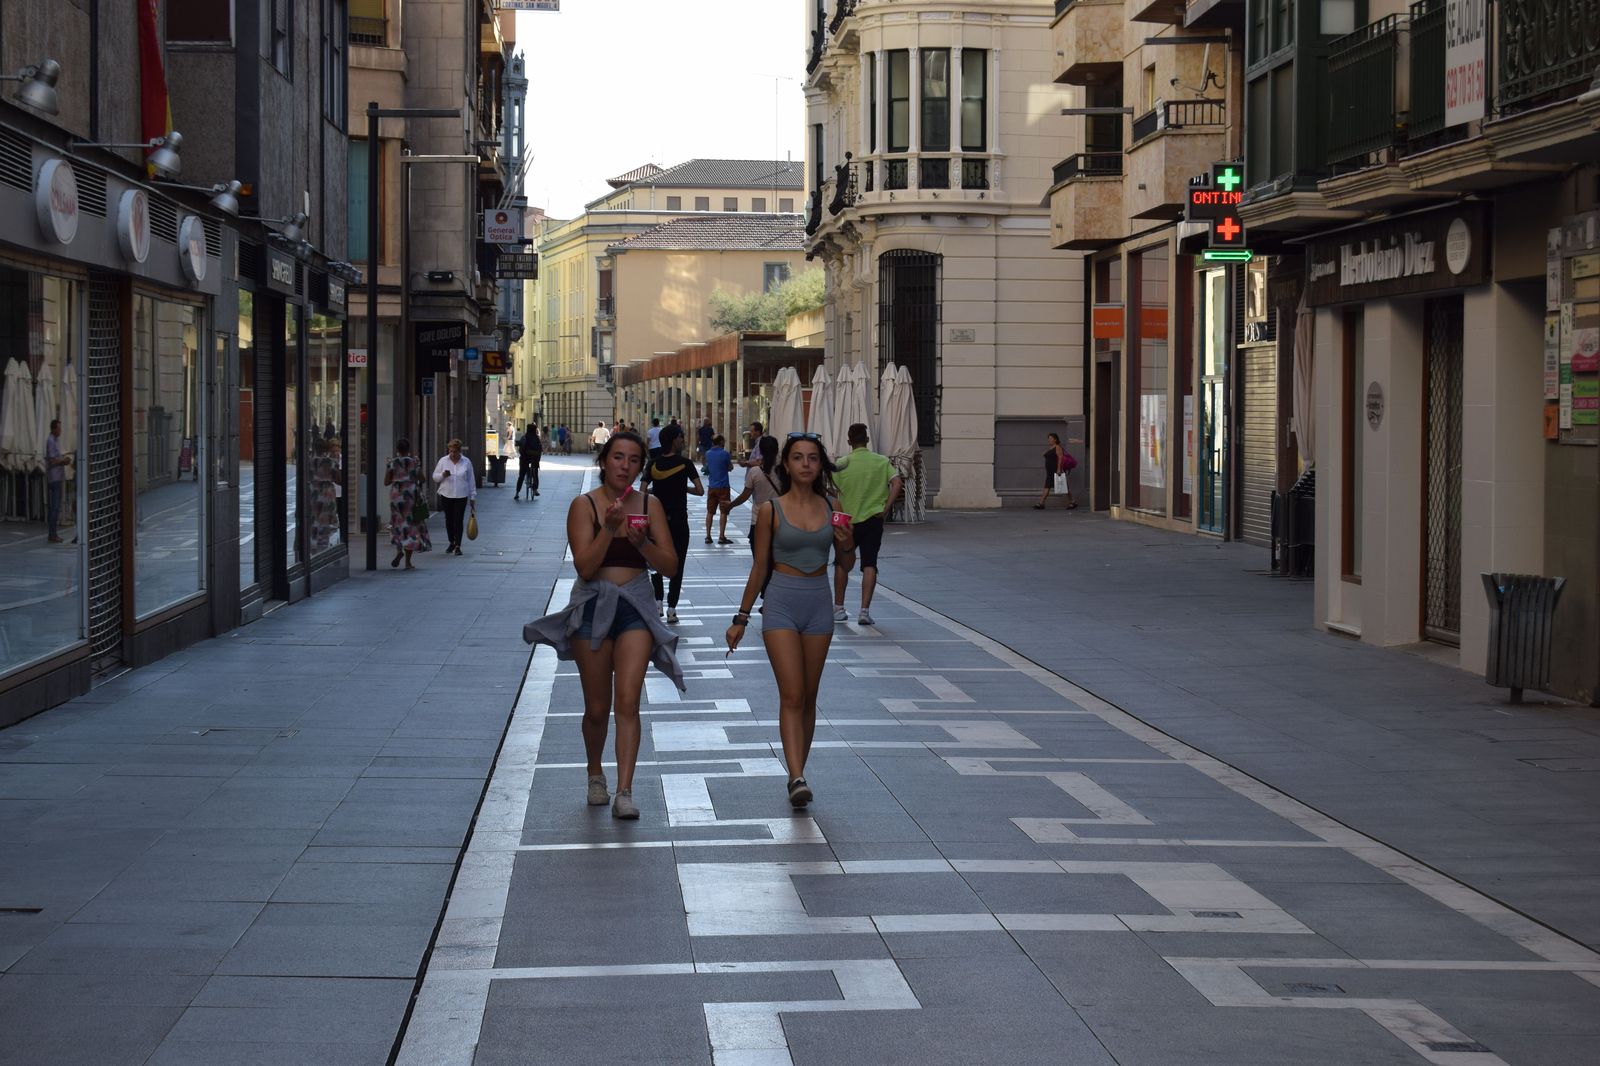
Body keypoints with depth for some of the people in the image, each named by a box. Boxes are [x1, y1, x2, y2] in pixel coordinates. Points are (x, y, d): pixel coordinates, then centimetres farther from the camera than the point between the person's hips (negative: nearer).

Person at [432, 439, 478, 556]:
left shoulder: (466, 462, 1)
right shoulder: (443, 461, 2)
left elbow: (471, 480, 6)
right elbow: (435, 477, 4)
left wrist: (473, 496, 6)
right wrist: (443, 475, -18)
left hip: (461, 496, -2)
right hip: (446, 495, 2)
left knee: (459, 520, -7)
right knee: (449, 520, 10)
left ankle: (458, 546, -4)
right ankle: (452, 543, 26)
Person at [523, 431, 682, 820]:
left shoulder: (649, 505, 2)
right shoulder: (584, 505, -5)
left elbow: (670, 564, -1)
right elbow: (584, 566, -13)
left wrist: (642, 542, -19)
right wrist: (609, 530, -26)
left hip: (635, 607, 1)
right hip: (592, 608, -1)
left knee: (627, 701, -13)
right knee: (597, 708, 9)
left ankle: (624, 792, -16)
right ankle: (595, 773, 36)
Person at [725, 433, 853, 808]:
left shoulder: (831, 507, 4)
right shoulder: (771, 510, -4)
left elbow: (844, 558, 15)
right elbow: (760, 567, 3)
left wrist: (847, 544, -8)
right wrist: (741, 617, 5)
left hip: (818, 603, 3)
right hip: (781, 602, -3)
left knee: (808, 698, 9)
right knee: (791, 696, -13)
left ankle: (798, 773, 20)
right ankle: (797, 779, -21)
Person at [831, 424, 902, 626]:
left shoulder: (842, 464, -5)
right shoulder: (882, 462, -2)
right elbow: (896, 484, -12)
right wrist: (886, 509, -9)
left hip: (847, 520, 0)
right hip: (873, 519, 0)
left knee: (842, 564, 15)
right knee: (869, 566, 1)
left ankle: (839, 609, 20)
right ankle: (865, 610, -9)